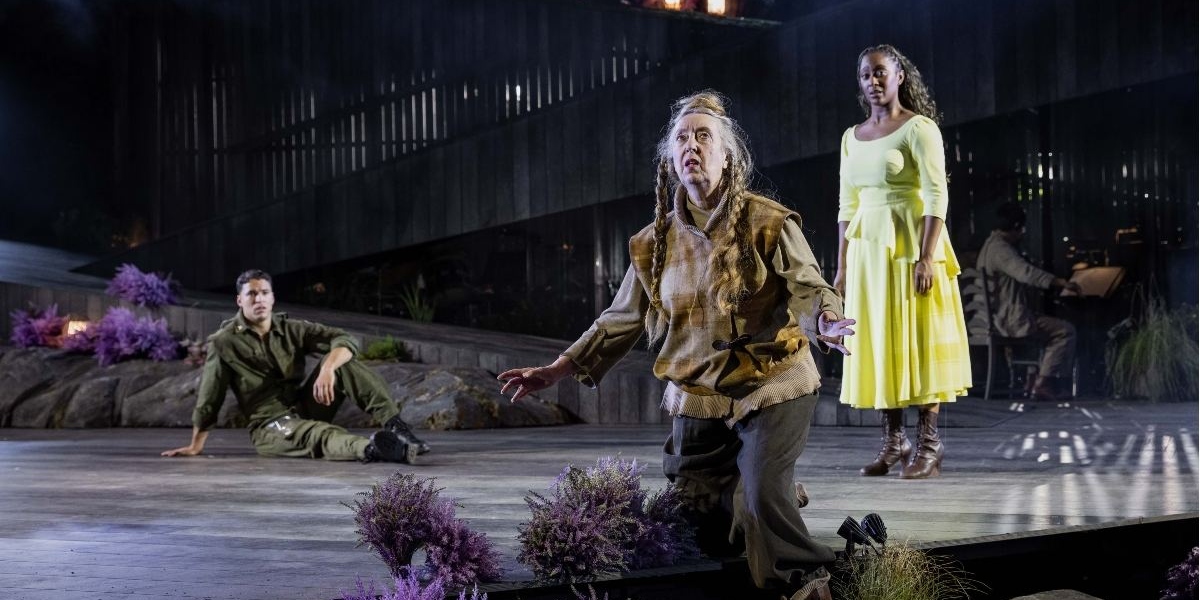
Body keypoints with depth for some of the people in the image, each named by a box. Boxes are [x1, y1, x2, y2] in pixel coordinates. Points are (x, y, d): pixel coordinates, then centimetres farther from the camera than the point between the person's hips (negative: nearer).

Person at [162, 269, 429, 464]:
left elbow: (345, 340, -6)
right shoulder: (224, 343, -4)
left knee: (342, 363, -17)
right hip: (270, 426, -5)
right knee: (321, 435, -36)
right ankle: (372, 448, -68)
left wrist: (327, 368, -28)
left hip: (306, 406, 5)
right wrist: (196, 446, 4)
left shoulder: (292, 330, 5)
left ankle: (397, 426, -29)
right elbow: (209, 398, 1)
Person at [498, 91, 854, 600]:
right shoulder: (655, 243, 4)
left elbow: (808, 287, -15)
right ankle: (782, 503, 37)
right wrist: (558, 370, 4)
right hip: (697, 399, 4)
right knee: (701, 530, 9)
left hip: (771, 387, -4)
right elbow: (621, 319, 9)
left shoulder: (768, 224, -7)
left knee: (763, 492, -26)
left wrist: (824, 323, -39)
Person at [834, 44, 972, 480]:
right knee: (876, 341, 6)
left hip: (909, 243, -6)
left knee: (916, 339, -5)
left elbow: (936, 196, -12)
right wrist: (842, 265, 11)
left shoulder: (919, 128, -5)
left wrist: (926, 256, -21)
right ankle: (893, 442, 13)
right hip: (867, 247, 6)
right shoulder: (852, 137, 14)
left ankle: (929, 442, -1)